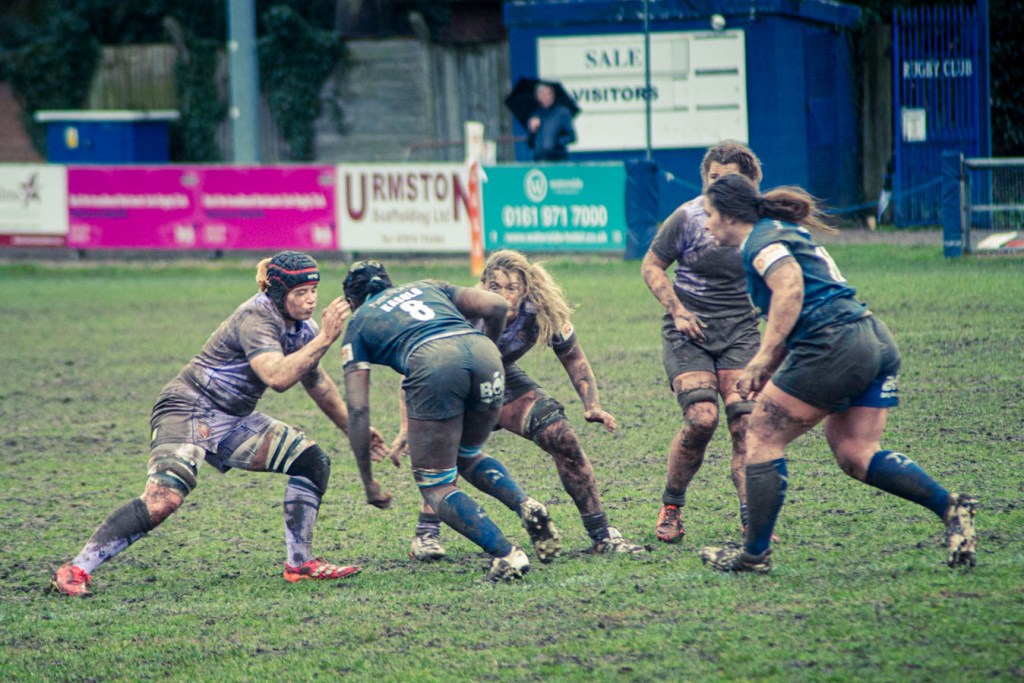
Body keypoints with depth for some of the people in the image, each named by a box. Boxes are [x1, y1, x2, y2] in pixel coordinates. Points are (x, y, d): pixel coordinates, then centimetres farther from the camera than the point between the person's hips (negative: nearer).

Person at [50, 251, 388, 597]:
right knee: (163, 500, -28)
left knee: (313, 461, 0)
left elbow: (316, 382, 24)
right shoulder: (256, 318, -20)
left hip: (233, 421, 9)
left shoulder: (300, 326, 7)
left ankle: (299, 563, 7)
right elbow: (277, 377, -36)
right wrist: (324, 339, -35)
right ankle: (76, 570, -23)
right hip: (189, 410, -9)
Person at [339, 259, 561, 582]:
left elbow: (358, 409, 17)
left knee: (435, 485, 11)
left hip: (433, 362, -4)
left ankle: (506, 555, -5)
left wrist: (368, 482, 21)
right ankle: (526, 505, 4)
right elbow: (497, 306, 22)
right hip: (481, 350, 4)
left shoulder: (358, 325, 27)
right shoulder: (426, 287, 37)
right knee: (467, 457, 29)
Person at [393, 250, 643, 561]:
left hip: (503, 381, 4)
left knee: (564, 439, -10)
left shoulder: (542, 313, -24)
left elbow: (573, 359, -6)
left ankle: (601, 535, 2)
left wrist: (592, 405, -19)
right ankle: (425, 536, -24)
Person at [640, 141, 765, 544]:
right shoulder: (688, 217, -7)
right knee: (701, 419, -17)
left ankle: (751, 516, -8)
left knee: (745, 420, -14)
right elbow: (651, 267, 4)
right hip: (689, 330, -2)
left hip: (740, 330, 2)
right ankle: (671, 506, 3)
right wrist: (678, 312, -6)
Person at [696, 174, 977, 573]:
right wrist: (769, 370, 25)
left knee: (763, 438, 1)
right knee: (856, 455, 7)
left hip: (834, 344, -9)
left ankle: (755, 553, 3)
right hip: (876, 340, 9)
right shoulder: (786, 233, 27)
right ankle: (949, 507, -8)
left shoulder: (762, 239, -3)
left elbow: (790, 289, -21)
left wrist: (762, 360, -23)